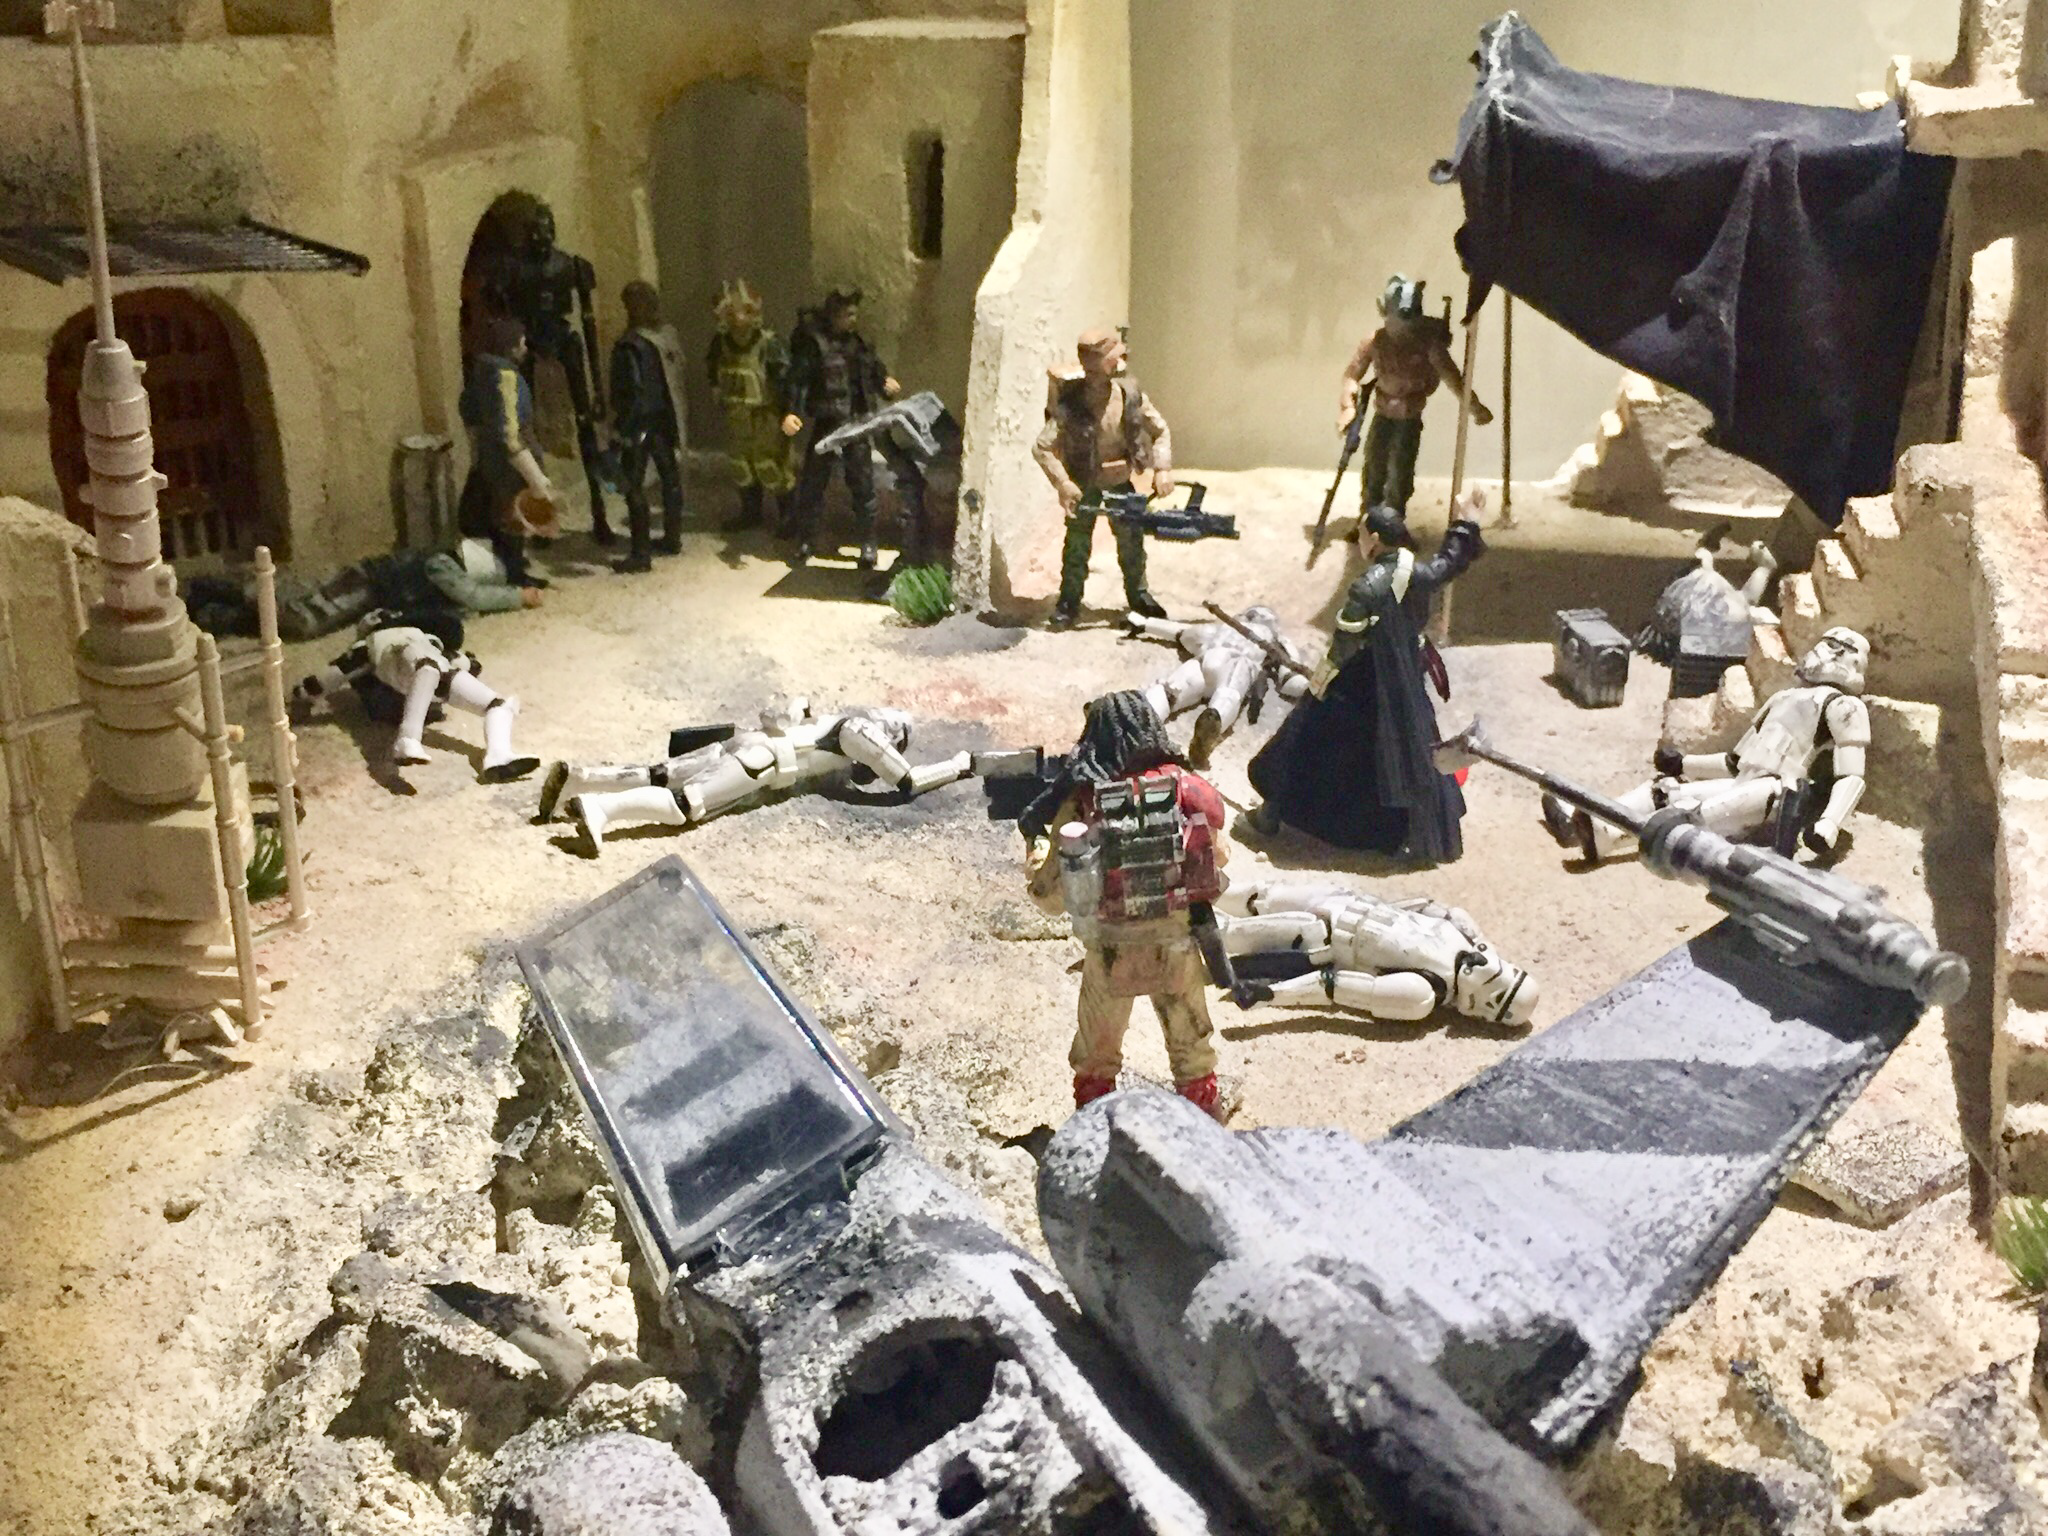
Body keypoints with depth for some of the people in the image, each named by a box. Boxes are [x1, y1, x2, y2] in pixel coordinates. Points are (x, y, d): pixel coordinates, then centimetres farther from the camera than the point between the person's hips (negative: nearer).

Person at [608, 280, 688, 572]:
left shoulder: (630, 345, -19)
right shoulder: (670, 335, -1)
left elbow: (629, 391, -20)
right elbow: (678, 377, 5)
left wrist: (622, 425, -12)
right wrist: (677, 419, 13)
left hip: (639, 422, -7)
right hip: (667, 419, 7)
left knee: (634, 486, -2)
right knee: (670, 477, 19)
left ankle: (641, 553, -3)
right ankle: (672, 538, 33)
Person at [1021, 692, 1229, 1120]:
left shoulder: (1079, 803, -12)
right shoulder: (1189, 788, -8)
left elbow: (1050, 897, -6)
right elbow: (1217, 856, 9)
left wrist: (1033, 839, 10)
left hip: (1111, 952, -1)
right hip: (1179, 944, 1)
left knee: (1095, 1059, 21)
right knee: (1194, 1052, 20)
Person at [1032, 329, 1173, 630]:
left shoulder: (1130, 395, -14)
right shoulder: (1071, 405, -25)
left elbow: (1161, 431, -1)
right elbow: (1041, 448, -21)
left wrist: (1162, 468, -13)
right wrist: (1062, 483, -29)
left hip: (1120, 482, 4)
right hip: (1084, 485, -4)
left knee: (1132, 539, 12)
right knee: (1078, 544, 1)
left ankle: (1138, 595, 32)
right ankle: (1068, 603, 16)